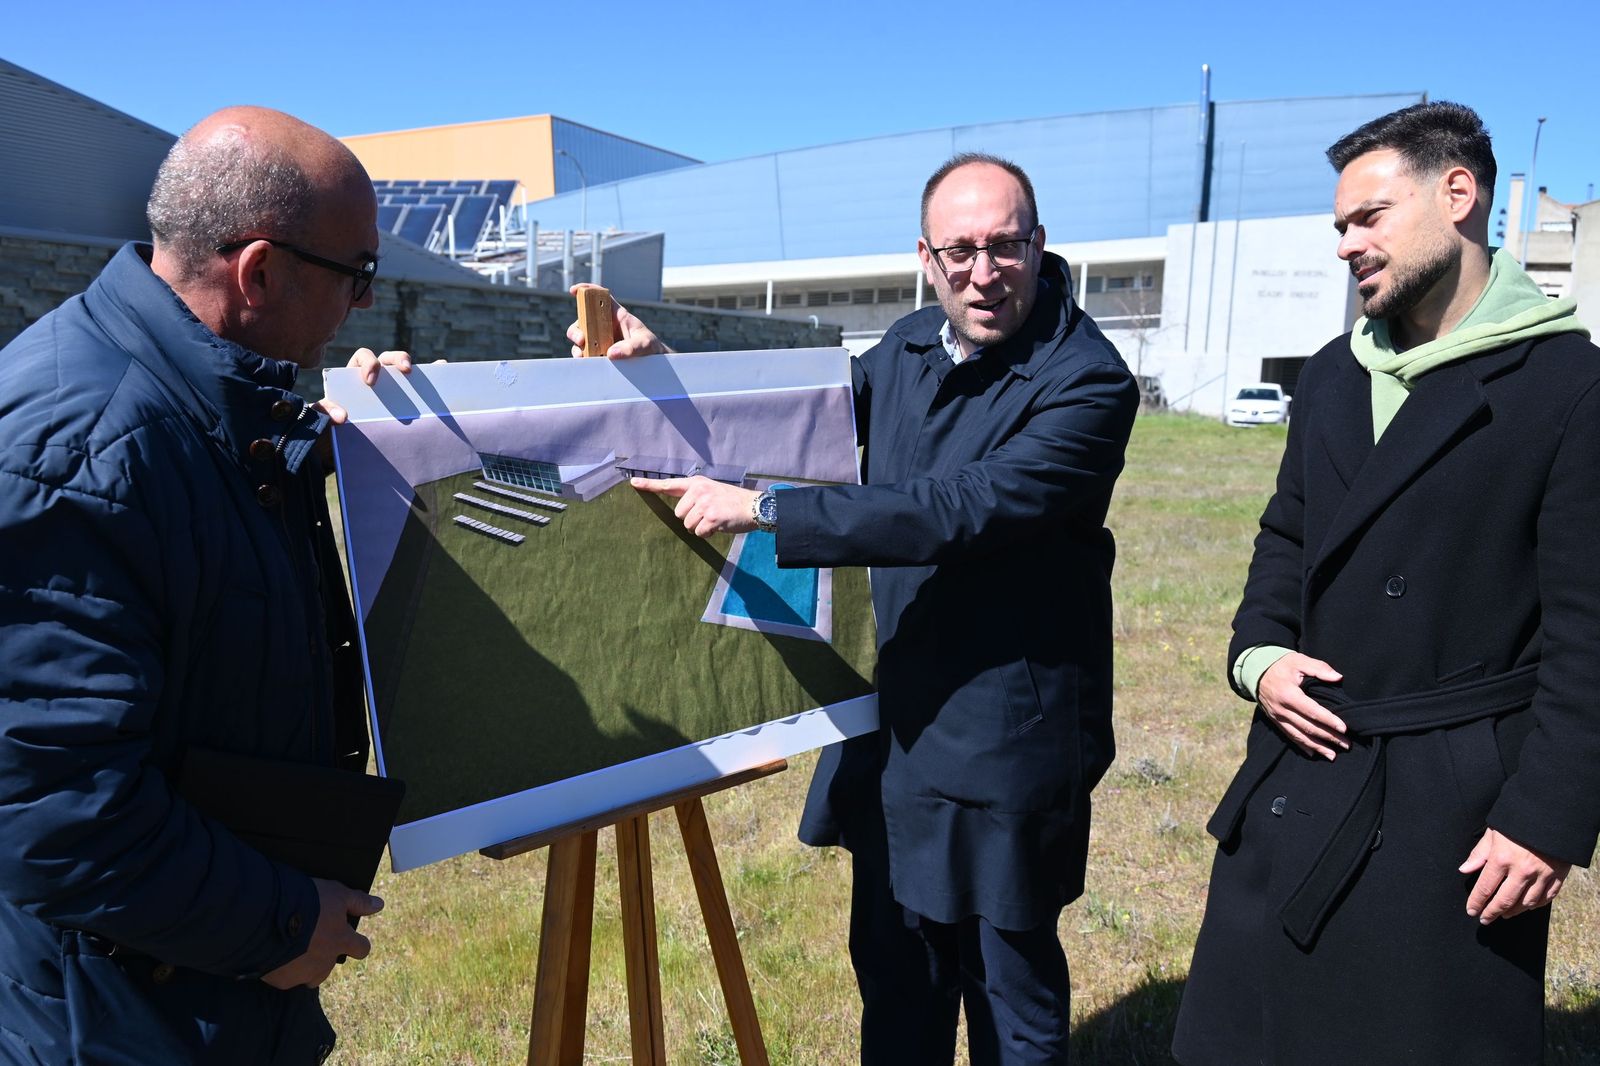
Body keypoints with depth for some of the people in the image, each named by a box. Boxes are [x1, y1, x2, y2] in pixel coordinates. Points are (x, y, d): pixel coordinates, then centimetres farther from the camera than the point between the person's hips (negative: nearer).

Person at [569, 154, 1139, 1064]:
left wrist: (762, 510, -29)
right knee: (896, 973, 22)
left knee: (1013, 990, 14)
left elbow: (960, 508, -29)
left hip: (1004, 740, -6)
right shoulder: (910, 348, 3)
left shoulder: (1088, 381, -18)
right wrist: (663, 361, 4)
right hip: (898, 721, 7)